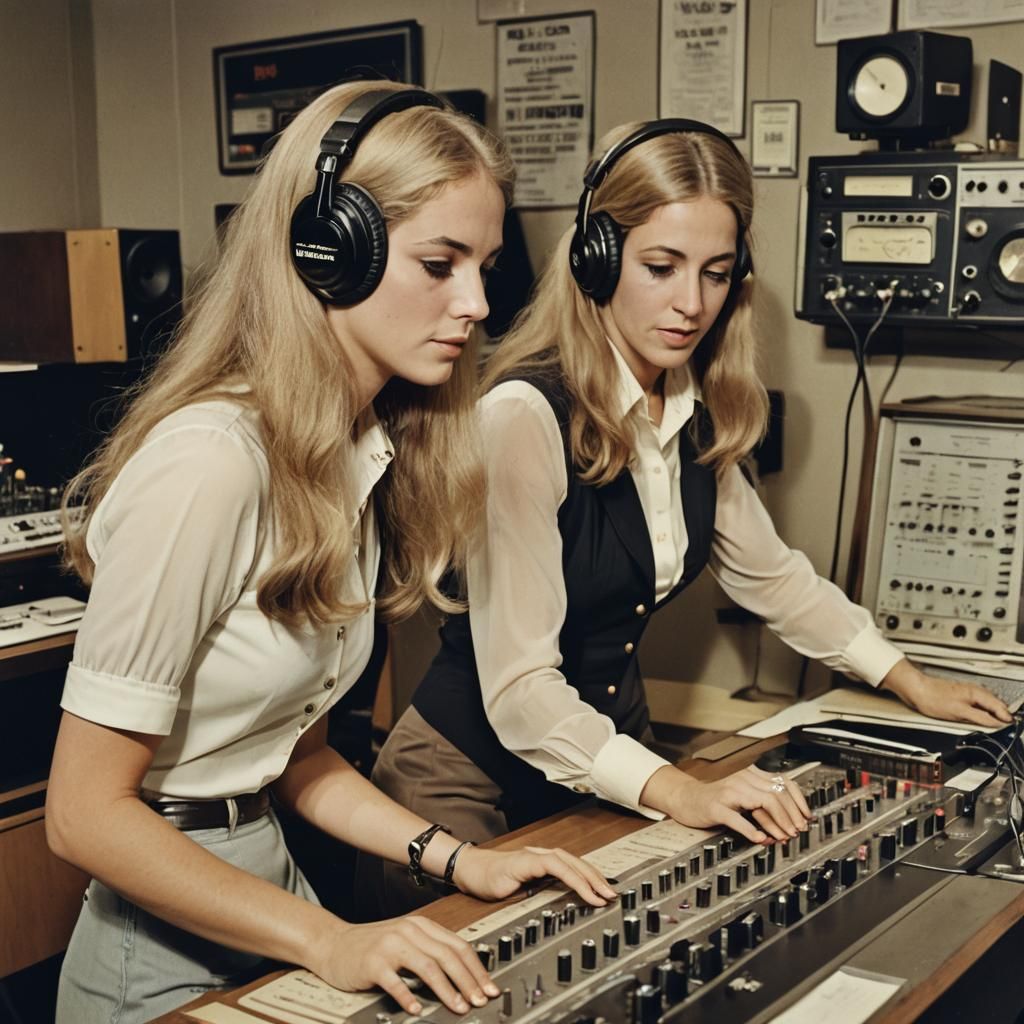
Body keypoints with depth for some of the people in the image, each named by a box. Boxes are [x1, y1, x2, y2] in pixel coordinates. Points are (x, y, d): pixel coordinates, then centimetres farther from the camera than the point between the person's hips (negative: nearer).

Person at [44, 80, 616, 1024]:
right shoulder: (210, 460, -25)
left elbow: (291, 745, 7)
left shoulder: (361, 452, 1)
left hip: (267, 886, 8)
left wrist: (454, 859, -3)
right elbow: (87, 811, -21)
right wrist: (328, 941, -24)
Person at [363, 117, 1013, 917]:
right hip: (476, 783, -6)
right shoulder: (525, 416, -25)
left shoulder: (695, 416, -2)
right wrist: (680, 792, -34)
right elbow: (519, 687, -27)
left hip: (610, 762, 7)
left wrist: (911, 682, 16)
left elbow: (768, 570, 14)